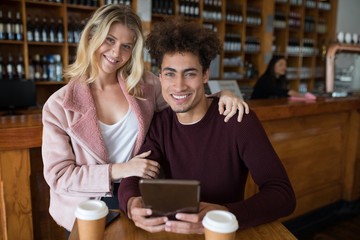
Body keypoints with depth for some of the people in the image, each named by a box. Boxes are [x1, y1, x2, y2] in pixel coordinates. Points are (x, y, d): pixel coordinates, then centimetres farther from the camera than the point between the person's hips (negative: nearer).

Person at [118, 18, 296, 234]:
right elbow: (132, 179, -10)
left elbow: (283, 194, -20)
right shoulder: (159, 123, -2)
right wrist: (132, 204, -33)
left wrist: (226, 216, -37)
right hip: (172, 230, 2)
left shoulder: (238, 119, -14)